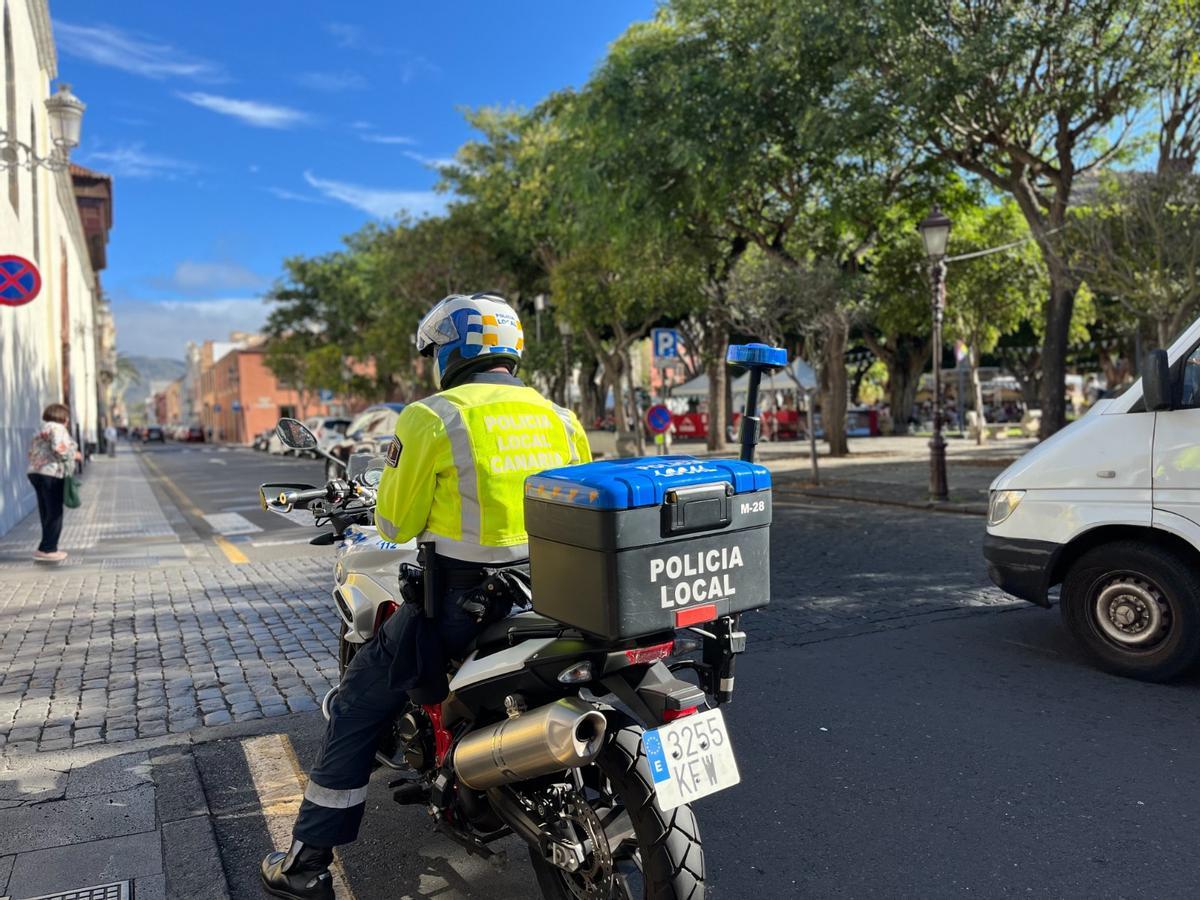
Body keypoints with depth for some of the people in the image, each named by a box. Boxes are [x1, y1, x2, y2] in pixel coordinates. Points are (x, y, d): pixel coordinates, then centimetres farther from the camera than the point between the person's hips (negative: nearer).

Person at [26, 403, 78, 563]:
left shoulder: (41, 431, 21)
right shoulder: (57, 428, -6)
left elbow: (31, 452, 20)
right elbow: (59, 449, -20)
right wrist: (73, 454, -5)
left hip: (36, 472, 9)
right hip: (51, 474, -9)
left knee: (46, 513, 13)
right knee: (55, 513, -4)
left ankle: (49, 548, 17)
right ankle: (46, 549, -4)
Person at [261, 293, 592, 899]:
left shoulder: (432, 417, -8)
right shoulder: (560, 417, 7)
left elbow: (397, 522, -4)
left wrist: (381, 512, 19)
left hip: (467, 601, -5)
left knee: (358, 703, 13)